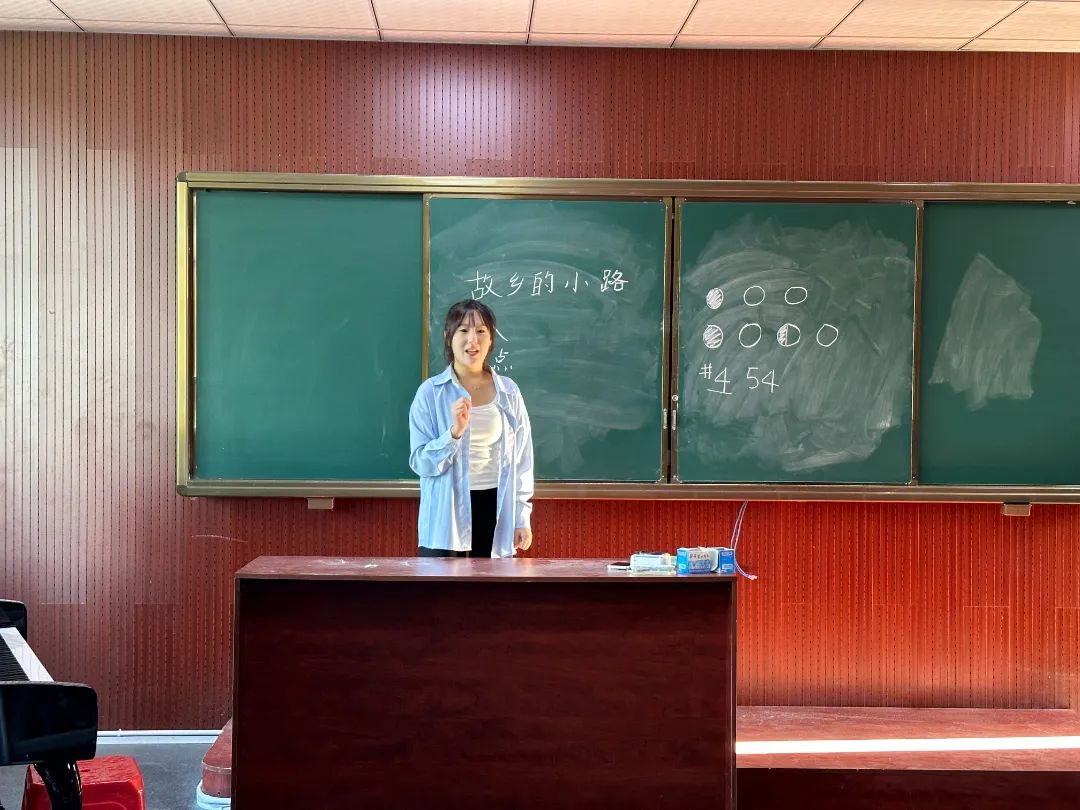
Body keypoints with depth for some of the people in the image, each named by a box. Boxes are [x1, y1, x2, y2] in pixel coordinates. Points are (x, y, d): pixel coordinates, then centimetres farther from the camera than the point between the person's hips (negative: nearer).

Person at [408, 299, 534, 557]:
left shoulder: (509, 391, 4)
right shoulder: (431, 392, -4)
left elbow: (521, 459, 9)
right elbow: (420, 462, -6)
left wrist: (523, 517, 6)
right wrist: (454, 432, -21)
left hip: (496, 511, 2)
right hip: (447, 515, -2)